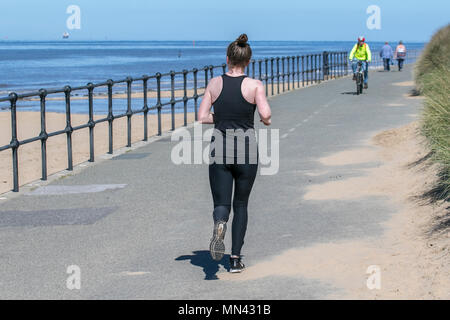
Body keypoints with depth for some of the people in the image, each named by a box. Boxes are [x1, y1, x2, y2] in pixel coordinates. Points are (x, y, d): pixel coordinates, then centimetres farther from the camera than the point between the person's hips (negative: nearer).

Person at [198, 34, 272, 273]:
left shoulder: (215, 83, 2)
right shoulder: (255, 85, -5)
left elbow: (202, 117, 0)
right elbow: (265, 114, -17)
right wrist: (266, 121, 6)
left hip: (219, 147, 1)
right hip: (246, 149, -1)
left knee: (222, 204, 5)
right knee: (241, 204, 16)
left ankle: (219, 224, -33)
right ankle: (235, 258, 11)